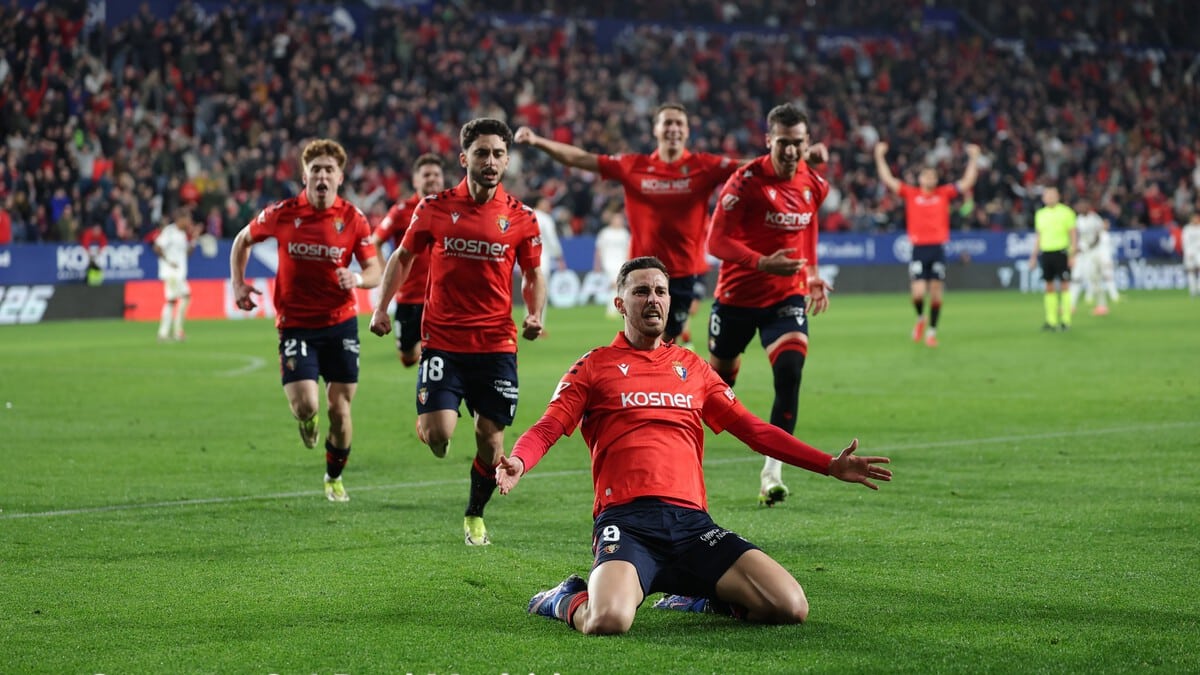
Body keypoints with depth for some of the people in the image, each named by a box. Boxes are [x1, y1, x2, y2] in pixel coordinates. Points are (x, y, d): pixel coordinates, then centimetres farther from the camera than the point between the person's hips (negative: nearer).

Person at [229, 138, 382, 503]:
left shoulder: (353, 219, -5)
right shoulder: (282, 214, -6)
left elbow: (375, 272, 0)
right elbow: (243, 240, 12)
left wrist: (357, 278, -23)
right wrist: (238, 283, 1)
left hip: (340, 324, 1)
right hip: (296, 325, -1)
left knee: (339, 410, 2)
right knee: (305, 405, -16)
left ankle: (334, 477, 28)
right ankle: (307, 420, 24)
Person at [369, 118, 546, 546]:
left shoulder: (520, 218, 1)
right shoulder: (435, 208, 0)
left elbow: (533, 275, 11)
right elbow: (403, 257, 12)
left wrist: (534, 315, -8)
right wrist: (382, 307, 3)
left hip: (496, 345, 1)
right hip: (443, 341, -1)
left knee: (491, 438, 1)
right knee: (437, 435, -15)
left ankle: (475, 515, 26)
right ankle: (425, 422, 24)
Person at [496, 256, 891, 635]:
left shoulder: (692, 367, 23)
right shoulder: (595, 366, 12)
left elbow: (754, 430, 24)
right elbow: (548, 428, 1)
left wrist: (829, 465, 15)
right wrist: (517, 464, -23)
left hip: (691, 521, 4)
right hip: (625, 521, -4)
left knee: (791, 607, -14)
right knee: (609, 621, -34)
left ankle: (703, 599, 16)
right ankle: (570, 601, 4)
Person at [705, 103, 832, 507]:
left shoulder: (815, 185, -1)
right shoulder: (747, 181, -17)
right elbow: (717, 241, -21)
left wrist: (812, 274, 15)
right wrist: (763, 263, -33)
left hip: (787, 297, 2)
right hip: (737, 295, -2)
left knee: (789, 373, -20)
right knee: (720, 378, 12)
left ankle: (772, 471, -17)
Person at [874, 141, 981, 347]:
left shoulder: (944, 194, 11)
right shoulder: (910, 194, 8)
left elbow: (967, 182, 10)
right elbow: (888, 179, 5)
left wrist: (974, 158, 6)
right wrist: (880, 156, 2)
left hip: (938, 248, 1)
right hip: (918, 249, -1)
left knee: (936, 292, 1)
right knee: (918, 293, -11)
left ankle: (932, 331, 12)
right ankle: (920, 319, 19)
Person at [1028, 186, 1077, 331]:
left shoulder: (1066, 212, -2)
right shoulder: (1040, 214, 13)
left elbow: (1073, 234, -3)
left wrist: (1072, 255, -11)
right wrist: (1034, 255, 15)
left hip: (1062, 252, -5)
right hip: (1046, 252, 5)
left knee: (1064, 285, -5)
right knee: (1049, 287, 4)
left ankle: (1066, 320, -3)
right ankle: (1051, 321, 7)